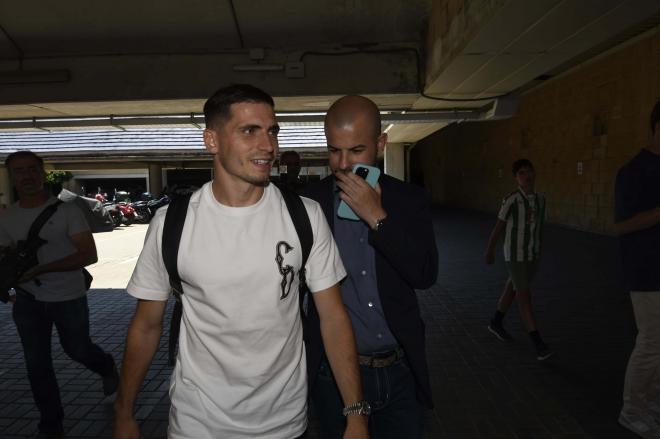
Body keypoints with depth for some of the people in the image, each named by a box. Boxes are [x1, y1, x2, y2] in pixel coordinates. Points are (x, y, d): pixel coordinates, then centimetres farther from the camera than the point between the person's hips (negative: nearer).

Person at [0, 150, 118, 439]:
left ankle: (107, 367, 47)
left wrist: (38, 269, -27)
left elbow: (88, 255, -18)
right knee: (37, 364, 9)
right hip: (27, 301, 4)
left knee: (77, 350, 12)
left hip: (69, 298, -4)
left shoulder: (66, 210, -13)